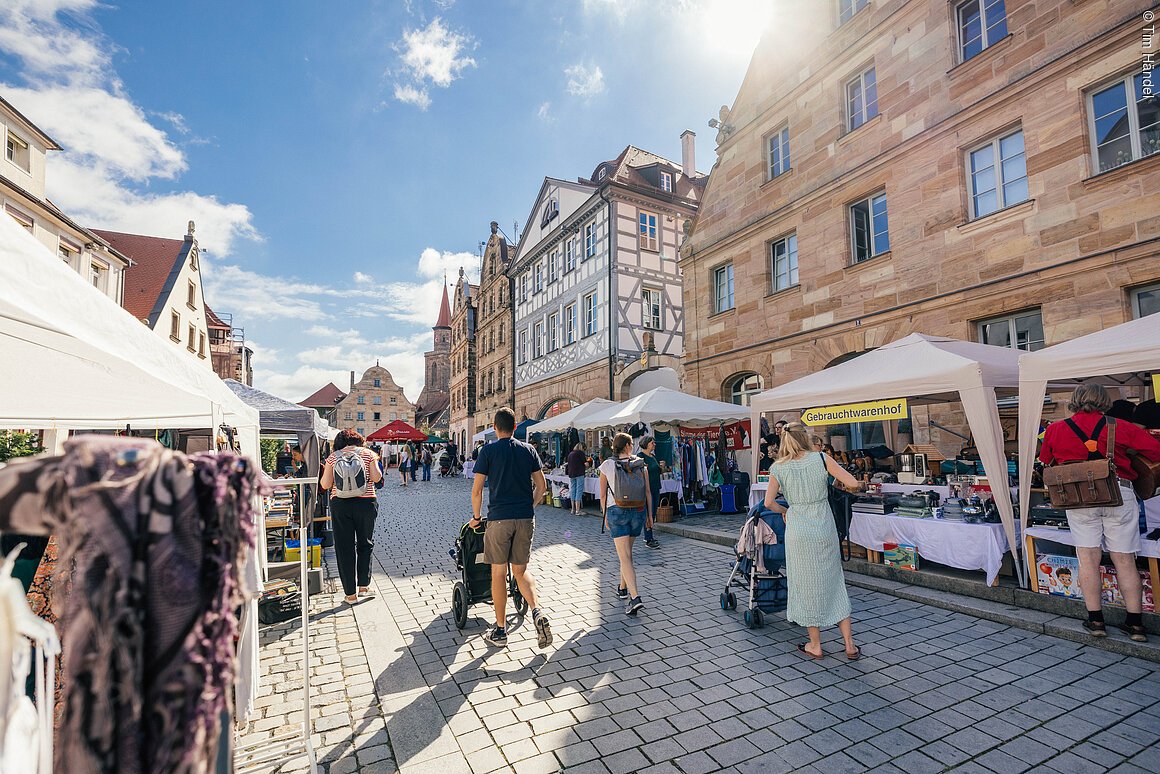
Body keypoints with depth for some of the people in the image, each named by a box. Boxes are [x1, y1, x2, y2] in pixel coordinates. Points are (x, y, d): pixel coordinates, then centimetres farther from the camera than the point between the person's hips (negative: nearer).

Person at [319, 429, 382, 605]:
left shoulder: (333, 457, 4)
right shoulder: (367, 453, 3)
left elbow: (325, 485, 0)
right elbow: (376, 477, -5)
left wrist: (325, 472, 19)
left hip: (340, 504, 0)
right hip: (365, 503, 0)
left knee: (344, 548, 8)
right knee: (365, 544, 17)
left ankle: (350, 594, 13)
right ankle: (363, 586, 19)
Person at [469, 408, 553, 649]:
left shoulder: (488, 450, -3)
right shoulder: (528, 450, 6)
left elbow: (477, 489, -3)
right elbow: (542, 486, 6)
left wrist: (476, 517, 10)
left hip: (499, 518, -3)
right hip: (526, 519, 3)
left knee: (498, 573, 8)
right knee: (520, 571, 15)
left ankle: (500, 631, 17)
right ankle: (537, 612, -6)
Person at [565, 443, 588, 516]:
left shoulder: (570, 453, 17)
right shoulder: (580, 453, -2)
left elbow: (566, 464, 22)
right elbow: (586, 464, -8)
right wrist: (584, 468, 12)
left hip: (571, 474, 7)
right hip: (579, 474, -7)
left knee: (572, 491, 11)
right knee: (579, 491, -4)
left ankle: (573, 510, 16)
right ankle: (578, 510, -4)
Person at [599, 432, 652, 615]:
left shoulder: (607, 466, -2)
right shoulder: (641, 465, 2)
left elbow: (603, 495, 0)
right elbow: (648, 493, 1)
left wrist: (605, 516, 10)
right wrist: (650, 515, 9)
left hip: (617, 511, -3)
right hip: (638, 511, 3)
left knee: (624, 556, -5)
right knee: (627, 551, 21)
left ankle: (635, 598, -16)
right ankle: (622, 588, 35)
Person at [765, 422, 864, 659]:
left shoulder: (778, 468, -4)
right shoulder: (821, 458, -6)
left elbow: (768, 502, -3)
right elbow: (853, 483, -7)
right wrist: (834, 475, 12)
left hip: (798, 532, -1)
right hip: (825, 529, 1)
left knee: (807, 585, 12)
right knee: (834, 582, 15)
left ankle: (815, 645, 23)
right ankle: (850, 645, 22)